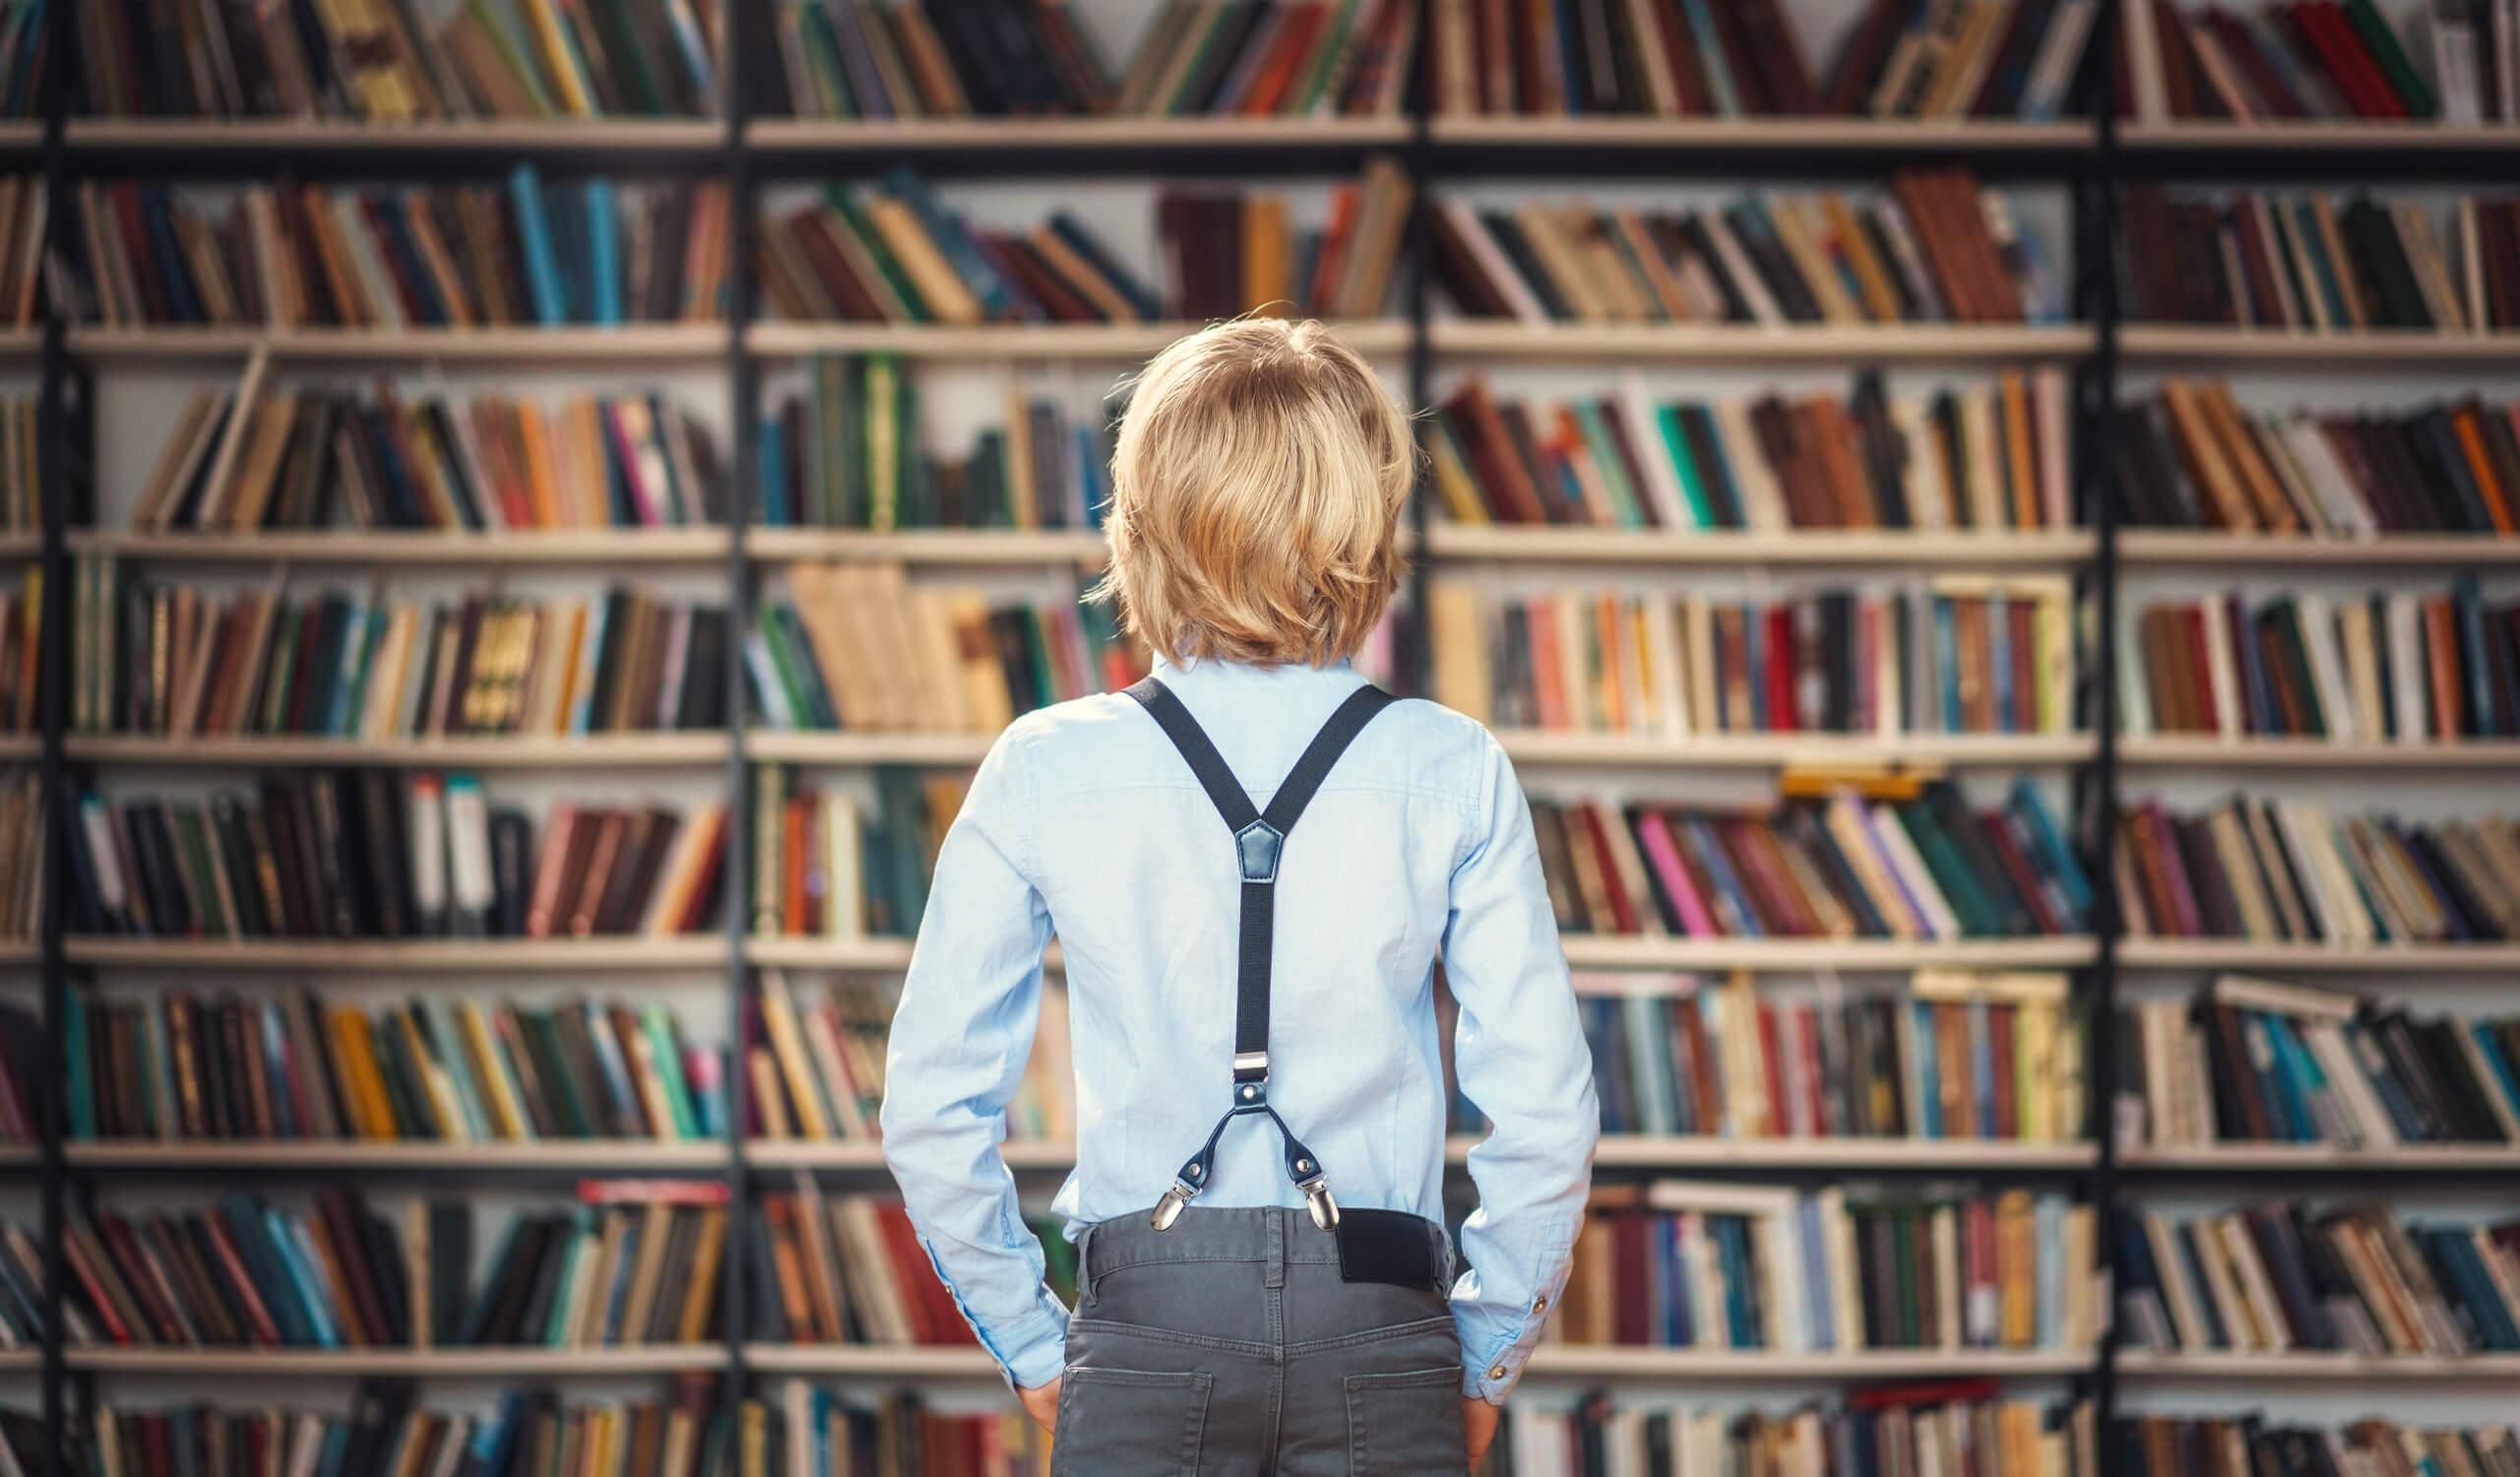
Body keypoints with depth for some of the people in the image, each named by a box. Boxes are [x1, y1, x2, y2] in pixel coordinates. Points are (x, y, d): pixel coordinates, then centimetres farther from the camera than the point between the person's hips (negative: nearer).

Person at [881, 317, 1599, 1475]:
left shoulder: (1045, 774, 0)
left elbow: (930, 1107, 1)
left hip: (1143, 1333, 0)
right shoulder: (1451, 774, -1)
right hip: (1378, 1332, 0)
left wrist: (1034, 1348, 11)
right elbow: (1544, 1105, -2)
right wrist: (1484, 1362, 10)